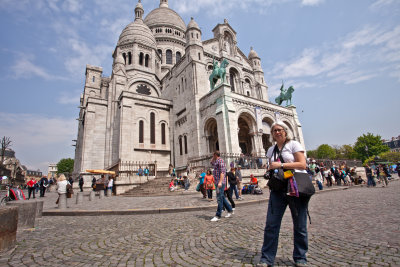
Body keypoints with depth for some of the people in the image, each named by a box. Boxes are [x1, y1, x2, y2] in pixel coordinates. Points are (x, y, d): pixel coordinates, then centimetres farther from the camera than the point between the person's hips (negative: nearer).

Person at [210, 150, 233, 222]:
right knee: (222, 198, 15)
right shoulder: (216, 161, 19)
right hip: (217, 182, 10)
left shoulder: (220, 160, -9)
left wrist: (220, 182, -26)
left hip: (220, 182, -10)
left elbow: (222, 172, -19)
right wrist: (213, 158, 24)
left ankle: (218, 216, -6)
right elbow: (212, 163, 41)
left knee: (219, 198, -8)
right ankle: (230, 211, 26)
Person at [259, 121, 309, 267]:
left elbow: (302, 164, -9)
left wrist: (281, 165, -14)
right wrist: (270, 171, 1)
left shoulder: (294, 144, 1)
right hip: (278, 189, 4)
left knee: (299, 225, 8)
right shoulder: (271, 150, 15)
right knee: (271, 224, 0)